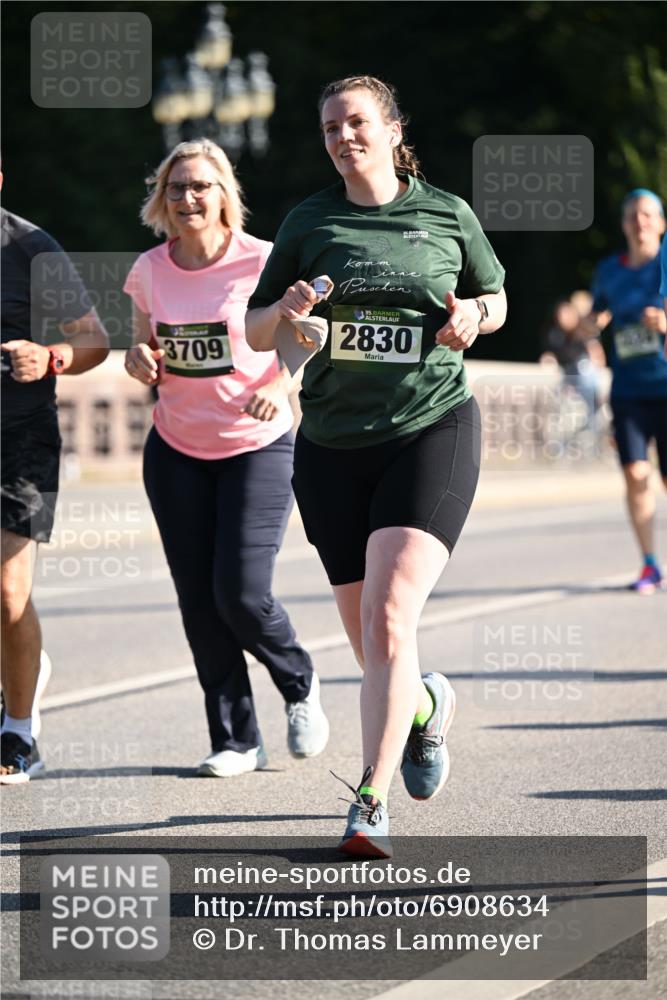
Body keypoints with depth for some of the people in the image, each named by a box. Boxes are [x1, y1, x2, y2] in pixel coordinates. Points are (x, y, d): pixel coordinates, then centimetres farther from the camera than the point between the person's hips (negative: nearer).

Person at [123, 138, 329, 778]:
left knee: (241, 594, -13)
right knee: (199, 603, 1)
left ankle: (300, 687, 17)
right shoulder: (149, 272, 2)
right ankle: (235, 740, 12)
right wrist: (138, 360, -8)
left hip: (258, 445, -4)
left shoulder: (263, 264, -10)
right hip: (176, 451, 4)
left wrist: (281, 386, -22)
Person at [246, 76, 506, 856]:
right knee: (366, 636, 8)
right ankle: (427, 705, 44)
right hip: (331, 445, 3)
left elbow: (496, 298, 19)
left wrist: (472, 316, -4)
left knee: (390, 619, -19)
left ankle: (370, 806, -19)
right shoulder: (309, 223, 6)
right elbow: (254, 332, 9)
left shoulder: (447, 215, 4)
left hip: (430, 432, -3)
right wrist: (287, 312, -13)